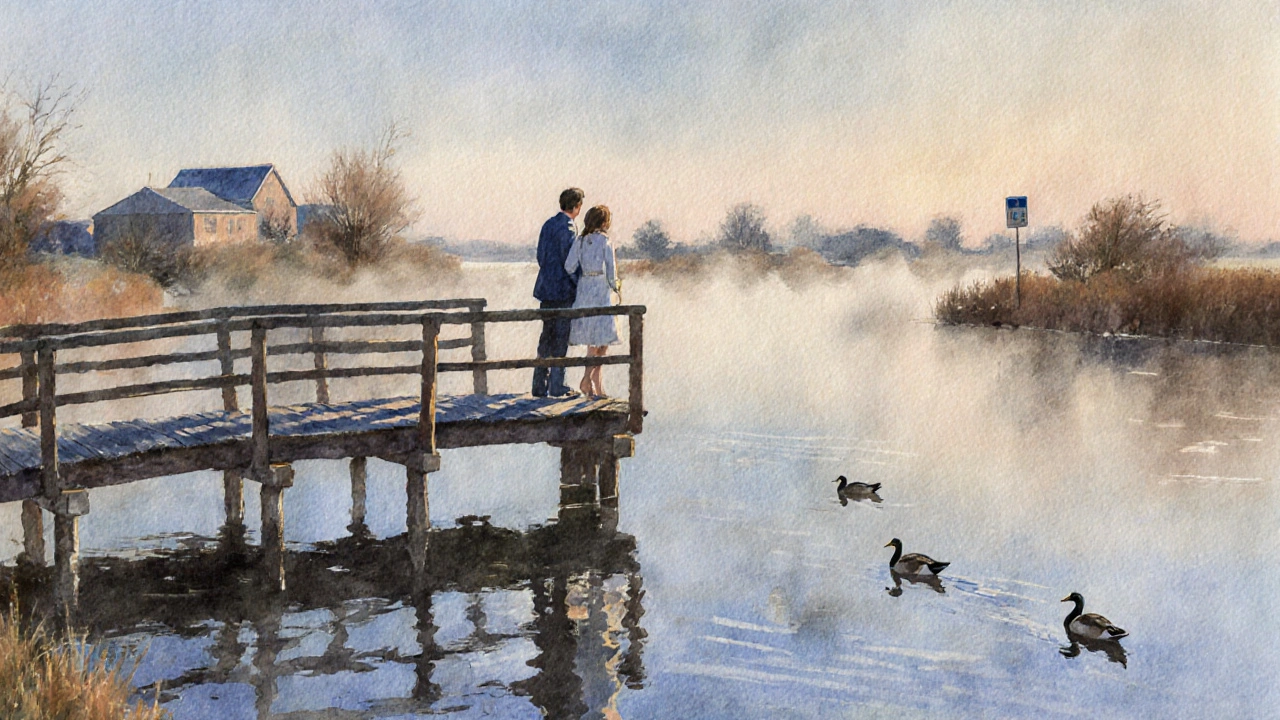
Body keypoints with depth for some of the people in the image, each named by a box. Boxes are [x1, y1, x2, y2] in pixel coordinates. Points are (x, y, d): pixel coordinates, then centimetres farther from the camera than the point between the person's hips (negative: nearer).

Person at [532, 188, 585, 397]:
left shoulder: (548, 224, 11)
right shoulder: (567, 228, -15)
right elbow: (568, 261, -17)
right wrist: (577, 284, -8)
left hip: (546, 287, 8)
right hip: (563, 289, -8)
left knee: (547, 336, 11)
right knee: (560, 338, -2)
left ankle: (540, 385, 13)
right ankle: (556, 385, 0)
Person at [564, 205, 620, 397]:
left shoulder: (580, 242, 5)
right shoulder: (605, 241, -8)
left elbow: (569, 267, -3)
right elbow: (611, 269, -7)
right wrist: (615, 286, 10)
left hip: (584, 292, 6)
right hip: (601, 292, -6)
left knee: (593, 341, 11)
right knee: (604, 338, 0)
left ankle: (596, 384, 12)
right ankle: (588, 378, -10)